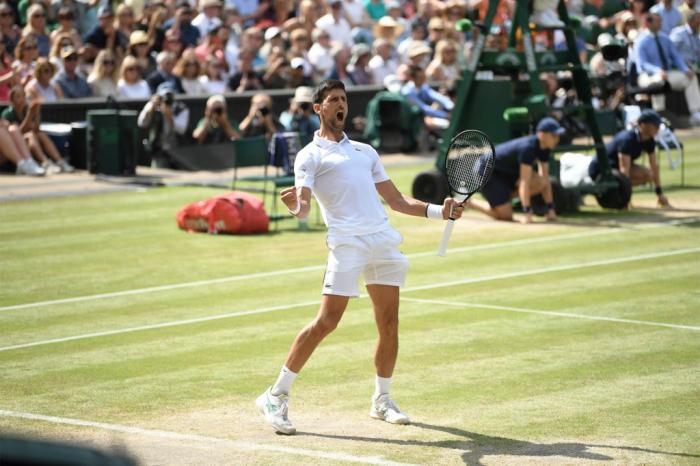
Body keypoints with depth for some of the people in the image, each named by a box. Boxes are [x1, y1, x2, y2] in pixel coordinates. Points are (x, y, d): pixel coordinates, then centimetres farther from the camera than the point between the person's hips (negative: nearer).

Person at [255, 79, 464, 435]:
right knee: (326, 322, -13)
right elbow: (303, 206, -7)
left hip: (384, 240, 5)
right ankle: (276, 396, -6)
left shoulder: (365, 151, 25)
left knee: (389, 325, 3)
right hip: (347, 242, -5)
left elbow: (397, 201, 24)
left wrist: (439, 211, 12)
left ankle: (381, 400, 19)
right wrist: (295, 206, -32)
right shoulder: (310, 155, 7)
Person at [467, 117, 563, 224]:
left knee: (541, 183, -13)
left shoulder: (544, 148, -5)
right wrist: (527, 212, -37)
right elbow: (525, 182, -34)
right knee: (506, 216, -14)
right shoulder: (528, 148, -31)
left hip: (508, 174, 9)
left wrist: (550, 208, -1)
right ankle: (466, 202, 4)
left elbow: (545, 179, 2)